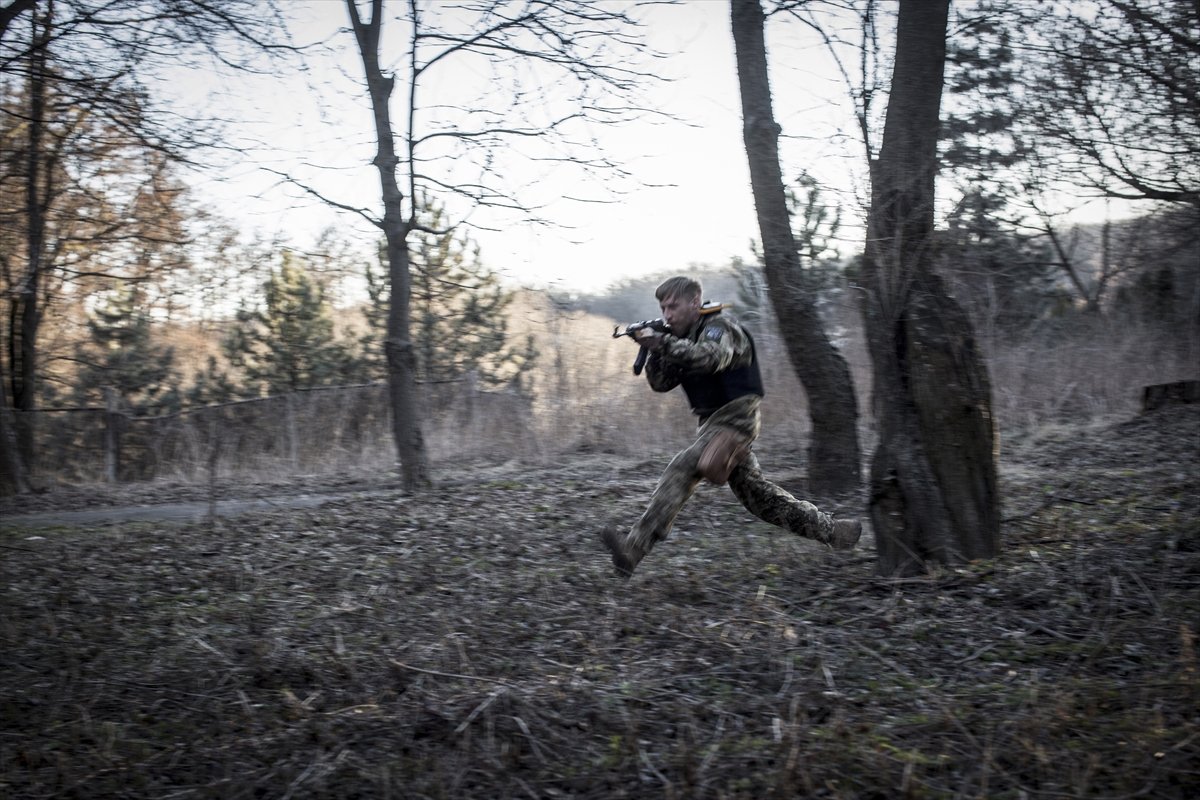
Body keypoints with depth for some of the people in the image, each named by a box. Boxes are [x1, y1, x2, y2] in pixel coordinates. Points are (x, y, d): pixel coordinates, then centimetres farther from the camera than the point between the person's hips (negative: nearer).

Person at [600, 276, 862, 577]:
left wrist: (661, 342, -41)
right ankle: (830, 530, 26)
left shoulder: (719, 326, -12)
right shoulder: (683, 338, 14)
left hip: (736, 419, -10)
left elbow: (712, 357, -35)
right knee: (754, 491, 14)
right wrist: (654, 351, -11)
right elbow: (661, 383, 7)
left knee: (682, 468, -25)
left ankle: (635, 547, -35)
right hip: (713, 422, 10)